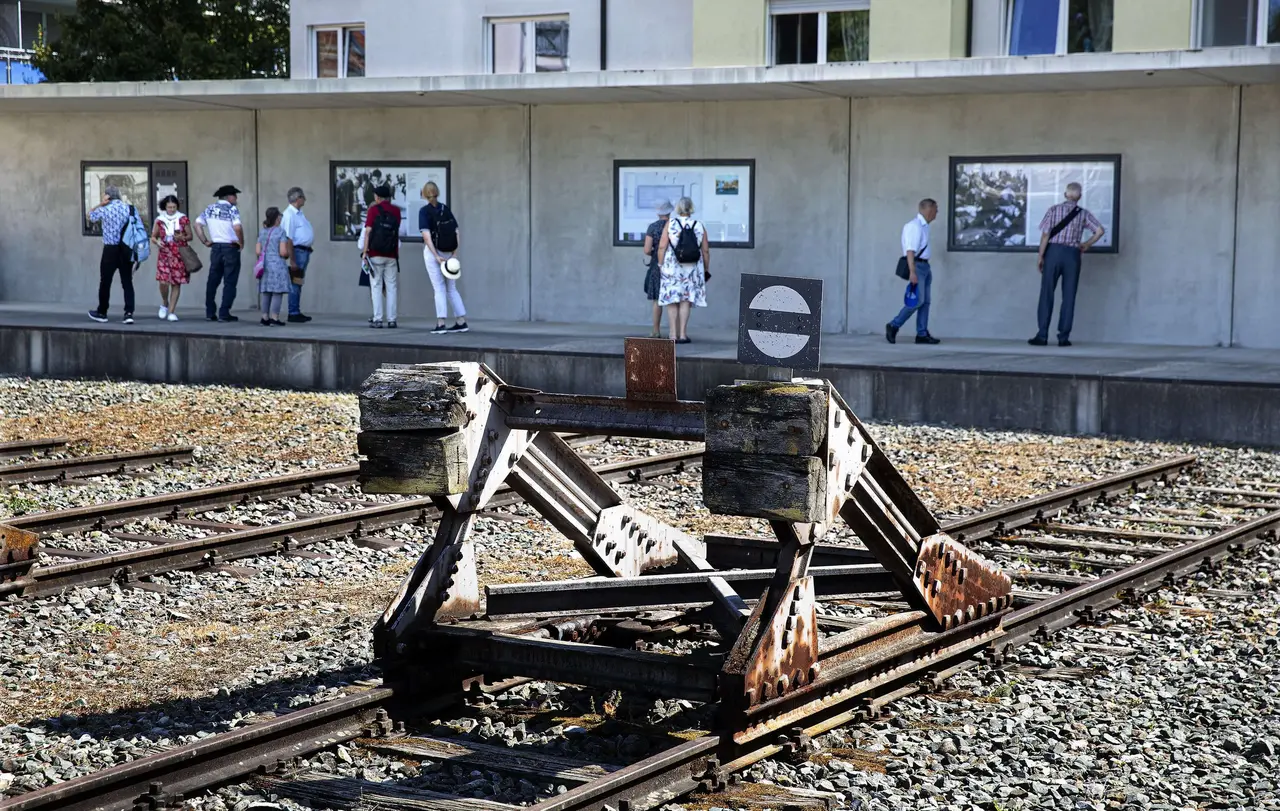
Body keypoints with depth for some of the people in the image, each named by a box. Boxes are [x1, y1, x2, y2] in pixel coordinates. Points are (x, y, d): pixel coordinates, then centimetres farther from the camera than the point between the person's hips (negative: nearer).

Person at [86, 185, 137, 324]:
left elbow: (90, 216, 13)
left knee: (105, 282, 9)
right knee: (127, 282, 4)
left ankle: (102, 313, 19)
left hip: (111, 250, -3)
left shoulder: (105, 210, -6)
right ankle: (129, 313, -6)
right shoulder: (129, 208, 3)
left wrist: (101, 204, 6)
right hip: (127, 250, 3)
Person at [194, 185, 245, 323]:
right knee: (229, 282, 0)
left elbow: (197, 224, 8)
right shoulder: (232, 209, -10)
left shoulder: (210, 209, 9)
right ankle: (224, 313, -4)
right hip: (230, 248, -6)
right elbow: (237, 227, -23)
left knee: (212, 281, 12)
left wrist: (205, 241, 10)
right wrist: (241, 243, -8)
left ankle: (210, 313, 13)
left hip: (215, 248, 6)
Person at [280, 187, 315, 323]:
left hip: (305, 251, 10)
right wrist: (292, 260, -23)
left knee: (299, 283, 14)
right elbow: (288, 239, -20)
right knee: (295, 284, -5)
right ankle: (293, 314, -1)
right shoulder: (289, 215, -16)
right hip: (297, 250, -10)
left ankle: (297, 313, 19)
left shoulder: (299, 213, 14)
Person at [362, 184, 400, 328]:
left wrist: (365, 251, -7)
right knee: (391, 287, 5)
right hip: (392, 255, 3)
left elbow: (368, 231, -8)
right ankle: (391, 320, 2)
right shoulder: (396, 210, 7)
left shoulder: (374, 209, -2)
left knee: (376, 286, 1)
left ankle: (378, 319, -4)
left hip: (376, 254, -3)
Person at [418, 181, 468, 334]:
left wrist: (436, 257, -18)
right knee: (452, 288, 13)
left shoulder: (424, 211, -8)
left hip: (433, 252, -4)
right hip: (449, 253, 4)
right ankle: (461, 322, 11)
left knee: (439, 288, 0)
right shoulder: (446, 209, 6)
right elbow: (457, 233, 2)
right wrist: (454, 254, 0)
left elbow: (427, 236, -17)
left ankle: (441, 323, -5)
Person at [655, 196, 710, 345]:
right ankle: (682, 334, 4)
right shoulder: (699, 226, 1)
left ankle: (673, 335, 4)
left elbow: (662, 247, -9)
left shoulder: (670, 223, -4)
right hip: (691, 269, 1)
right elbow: (706, 251, 3)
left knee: (672, 301, 5)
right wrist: (707, 269, 14)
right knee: (685, 301, 6)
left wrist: (660, 265, 0)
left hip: (672, 267, -1)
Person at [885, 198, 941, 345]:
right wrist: (912, 272, -27)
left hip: (925, 266, 9)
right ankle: (893, 326, 1)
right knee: (918, 301, -11)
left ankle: (922, 334, 7)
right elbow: (910, 251, -21)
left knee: (925, 301, 6)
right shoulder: (914, 226, -14)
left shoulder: (924, 226, 14)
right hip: (917, 265, -9)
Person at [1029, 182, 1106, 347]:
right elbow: (1100, 230, -4)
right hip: (1072, 254, 1)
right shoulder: (1083, 213, 4)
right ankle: (1064, 337, 4)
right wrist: (1087, 245, 10)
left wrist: (1041, 256, -1)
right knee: (1068, 296, 6)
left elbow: (1045, 234, -5)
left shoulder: (1054, 210, 0)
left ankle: (1042, 335, -2)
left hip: (1053, 251, -1)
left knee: (1047, 294, 1)